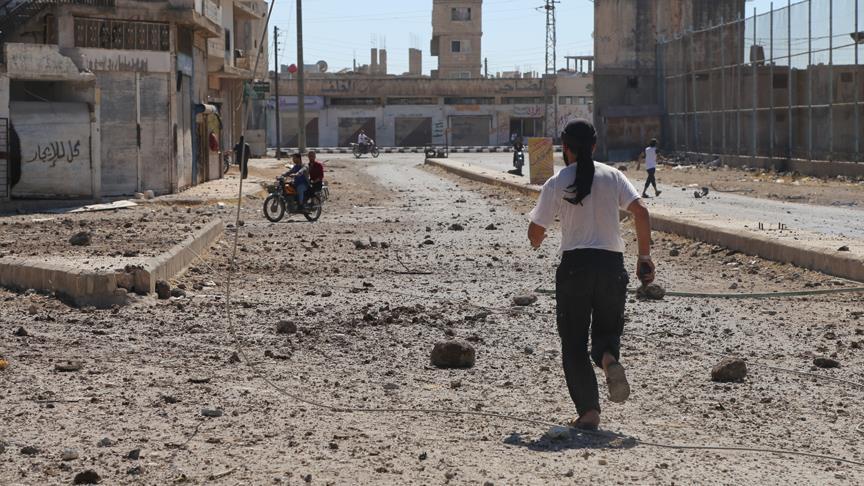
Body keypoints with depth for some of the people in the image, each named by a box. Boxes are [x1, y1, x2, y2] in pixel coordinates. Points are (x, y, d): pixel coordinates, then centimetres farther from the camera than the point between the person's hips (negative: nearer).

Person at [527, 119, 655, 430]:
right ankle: (609, 359, -18)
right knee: (607, 330, 18)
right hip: (612, 264, 2)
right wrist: (644, 257, 0)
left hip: (574, 265, -2)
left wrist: (536, 241, 28)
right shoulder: (612, 176, 4)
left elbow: (535, 232, 3)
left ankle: (589, 410, -3)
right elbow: (641, 212, -7)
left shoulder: (557, 184, -1)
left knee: (574, 343, 7)